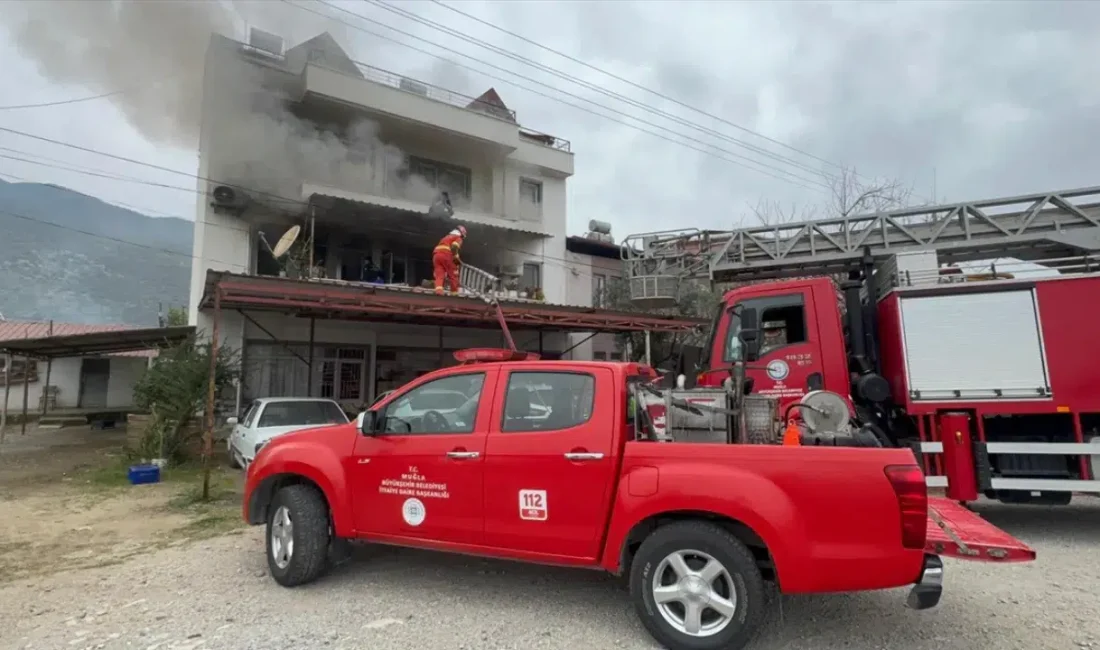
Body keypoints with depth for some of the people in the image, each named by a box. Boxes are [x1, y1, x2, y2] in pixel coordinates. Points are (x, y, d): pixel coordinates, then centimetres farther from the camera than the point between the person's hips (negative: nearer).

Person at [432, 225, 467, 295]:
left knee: (439, 274, -2)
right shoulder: (459, 238, 11)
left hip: (436, 254, 6)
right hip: (446, 255, -6)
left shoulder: (447, 237, 34)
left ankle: (438, 289, -24)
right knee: (453, 274, 8)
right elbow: (454, 247, -11)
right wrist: (456, 257, -3)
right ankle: (454, 292, 13)